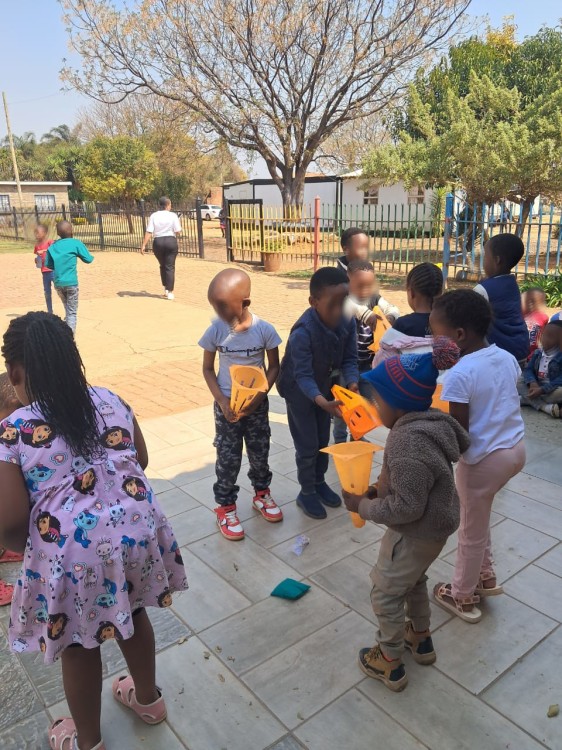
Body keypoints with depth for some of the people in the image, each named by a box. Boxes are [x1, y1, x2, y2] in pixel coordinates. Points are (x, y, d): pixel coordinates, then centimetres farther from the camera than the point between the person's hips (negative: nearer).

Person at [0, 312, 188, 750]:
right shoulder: (111, 402, -1)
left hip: (73, 554, -4)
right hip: (136, 530, 4)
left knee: (79, 644, 21)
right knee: (131, 613, 29)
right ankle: (148, 698, 54)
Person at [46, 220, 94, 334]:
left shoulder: (52, 246, 9)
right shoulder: (76, 243, -4)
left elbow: (48, 264, 14)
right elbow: (88, 259, -2)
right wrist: (92, 256, 20)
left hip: (58, 283, 5)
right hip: (71, 283, -5)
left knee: (68, 310, 21)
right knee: (72, 312, -2)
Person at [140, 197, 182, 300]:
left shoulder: (153, 216, 1)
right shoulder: (173, 215, -4)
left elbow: (148, 232, -5)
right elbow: (178, 231, -8)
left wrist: (143, 245, -5)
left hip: (158, 242, 2)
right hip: (171, 241, -2)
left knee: (162, 265, 20)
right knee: (170, 266, 2)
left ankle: (166, 289, 22)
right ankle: (169, 292, -2)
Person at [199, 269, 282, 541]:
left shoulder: (264, 330, -15)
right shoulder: (215, 331, -13)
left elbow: (274, 366, -4)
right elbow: (207, 369, -3)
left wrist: (259, 396, -16)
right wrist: (222, 401, -13)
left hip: (257, 404, 1)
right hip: (227, 406, -1)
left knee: (260, 453, 16)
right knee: (228, 458, 7)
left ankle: (261, 494, 40)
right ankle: (225, 507, 25)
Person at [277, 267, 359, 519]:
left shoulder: (348, 322, -19)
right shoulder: (303, 332, -36)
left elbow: (349, 359, -12)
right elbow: (303, 375, -34)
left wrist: (352, 383, -31)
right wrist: (321, 401, -48)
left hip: (325, 387, 6)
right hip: (300, 391, -6)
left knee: (323, 439, 19)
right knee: (307, 445, 4)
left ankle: (319, 482, 40)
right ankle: (307, 492, 24)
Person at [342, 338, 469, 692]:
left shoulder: (408, 442, -35)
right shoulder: (432, 420, -6)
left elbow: (407, 507, -32)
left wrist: (364, 506, -16)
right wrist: (381, 490, 7)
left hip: (416, 532, -9)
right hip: (434, 524, 9)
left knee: (386, 593, 12)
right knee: (413, 580, 30)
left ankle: (390, 663, 31)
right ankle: (421, 638, 51)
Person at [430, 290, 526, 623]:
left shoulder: (459, 374, -22)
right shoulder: (507, 357, -1)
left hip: (485, 459, -8)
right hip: (516, 448, 8)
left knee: (472, 532, 14)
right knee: (477, 518, 29)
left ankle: (463, 598, 34)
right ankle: (486, 577, 44)